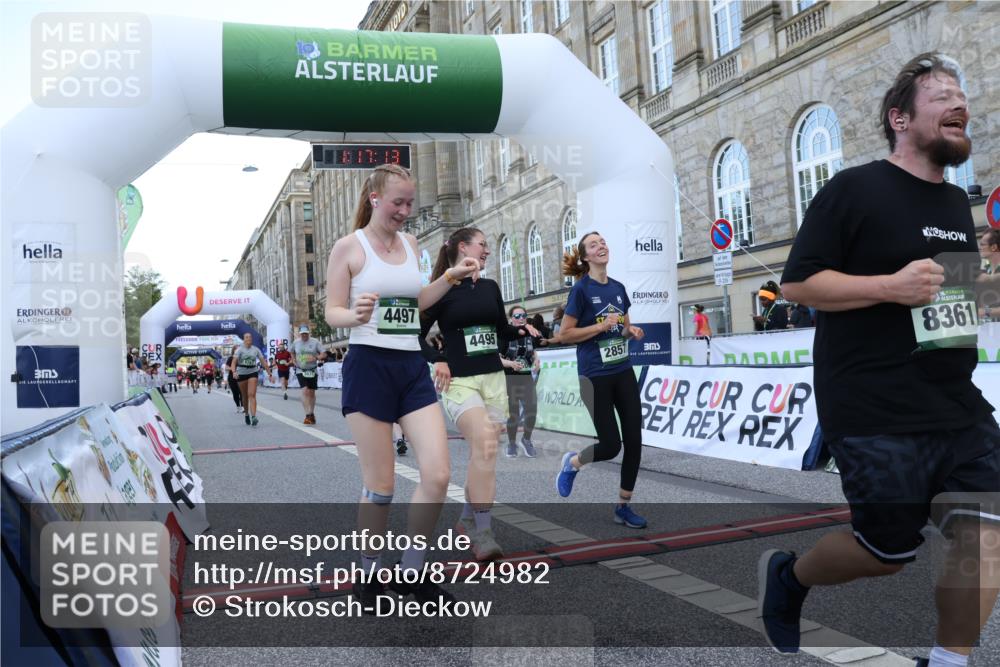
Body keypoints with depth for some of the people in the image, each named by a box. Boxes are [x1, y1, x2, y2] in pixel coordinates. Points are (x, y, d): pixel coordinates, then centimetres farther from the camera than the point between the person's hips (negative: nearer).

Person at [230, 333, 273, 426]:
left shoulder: (255, 350, 2)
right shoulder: (239, 350, -5)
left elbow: (264, 362, 4)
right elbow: (233, 362, -16)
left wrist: (269, 374, 0)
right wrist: (234, 371, -35)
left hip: (253, 373, 1)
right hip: (241, 374, 0)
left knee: (252, 395, -13)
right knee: (244, 396, 11)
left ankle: (253, 416, -22)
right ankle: (246, 414, 31)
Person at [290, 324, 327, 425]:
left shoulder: (315, 342, -5)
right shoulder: (295, 343, 2)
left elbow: (324, 354, -5)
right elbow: (292, 352, 23)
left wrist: (315, 358, -22)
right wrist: (294, 361, 7)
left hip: (312, 371, 0)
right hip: (300, 371, 0)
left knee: (312, 393, 9)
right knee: (305, 391, -17)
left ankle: (312, 414, 25)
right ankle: (308, 415, -20)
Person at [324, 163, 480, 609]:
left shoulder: (410, 244, 14)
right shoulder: (348, 247, -2)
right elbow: (332, 313, -4)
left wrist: (451, 277, 12)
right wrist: (355, 316, -26)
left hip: (413, 367, 6)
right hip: (368, 366, -5)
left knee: (438, 475, -3)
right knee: (380, 485, 0)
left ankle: (411, 572, 16)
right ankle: (368, 574, 23)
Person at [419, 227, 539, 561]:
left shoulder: (490, 287, 11)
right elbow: (416, 331, -3)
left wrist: (522, 329, 2)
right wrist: (436, 361, -13)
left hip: (493, 378, 6)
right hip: (459, 381, -6)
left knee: (483, 452, 8)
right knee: (484, 444, -24)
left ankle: (468, 520, 26)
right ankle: (482, 530, -17)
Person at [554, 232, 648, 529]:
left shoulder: (618, 288, 9)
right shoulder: (581, 289, -9)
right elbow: (565, 334, -11)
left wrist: (632, 331, -1)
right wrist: (602, 326, -18)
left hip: (624, 372, 6)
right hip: (595, 376, -6)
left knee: (634, 440, 2)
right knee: (610, 445, -4)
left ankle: (623, 506, 17)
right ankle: (572, 463, 28)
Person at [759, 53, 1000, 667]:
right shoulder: (854, 189, -8)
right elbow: (797, 283, -13)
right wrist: (892, 285, -22)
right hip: (875, 412, -7)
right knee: (890, 553, 2)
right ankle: (785, 575, 31)